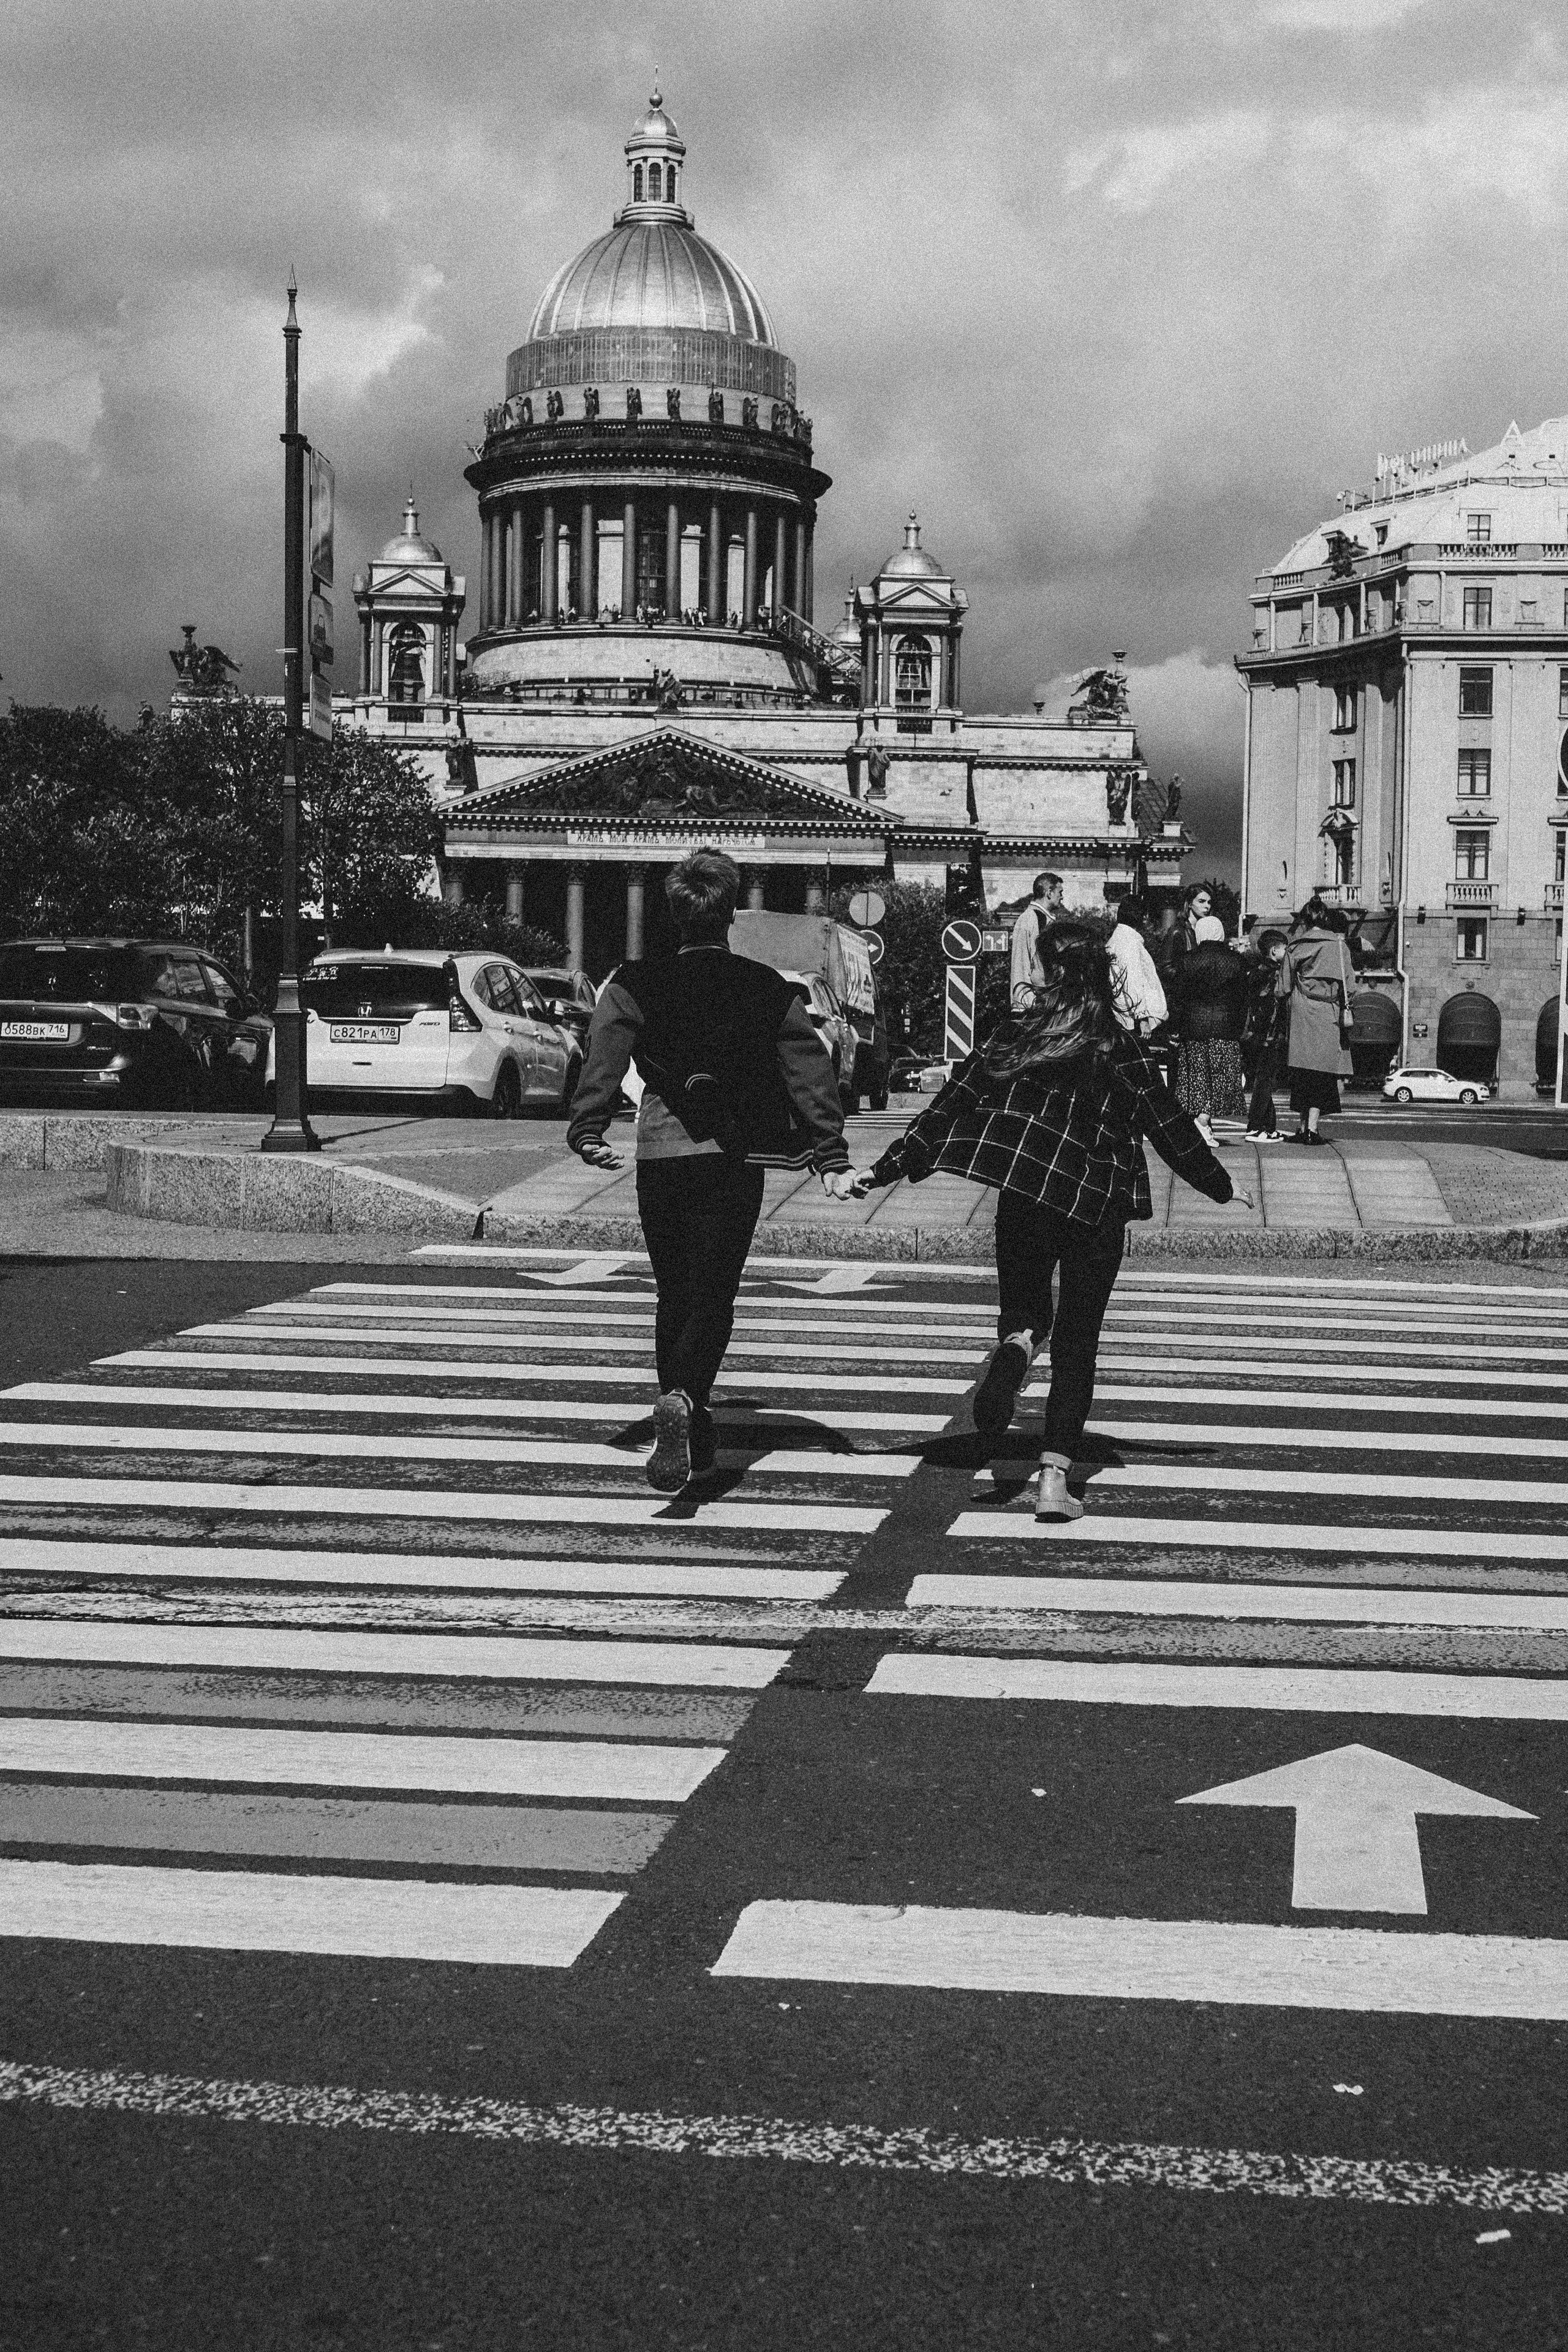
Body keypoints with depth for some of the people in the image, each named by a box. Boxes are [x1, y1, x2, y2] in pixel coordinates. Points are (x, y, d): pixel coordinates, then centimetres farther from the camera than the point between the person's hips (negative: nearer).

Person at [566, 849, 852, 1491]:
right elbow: (811, 1072, 0)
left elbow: (603, 1059, -10)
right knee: (712, 1294, 0)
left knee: (674, 1295, 15)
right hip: (735, 1159, -1)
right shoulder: (767, 990, 3)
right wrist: (832, 1158, 1)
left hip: (660, 1156, 1)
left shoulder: (635, 985, 3)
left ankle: (693, 1437, 18)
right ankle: (682, 1401, -26)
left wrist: (588, 1133, -14)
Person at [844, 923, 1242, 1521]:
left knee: (1023, 1309, 22)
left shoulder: (1014, 1034, -3)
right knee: (1076, 1343, 8)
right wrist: (1221, 1187, 18)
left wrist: (889, 1167, 3)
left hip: (1023, 1198, 0)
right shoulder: (1123, 1049, -2)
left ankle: (1016, 1345, -16)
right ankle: (1054, 1477, -2)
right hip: (1098, 1206, 0)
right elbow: (1170, 1127, 4)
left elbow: (952, 1102, -3)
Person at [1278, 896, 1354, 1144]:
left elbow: (1283, 989, 4)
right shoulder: (1339, 946, 3)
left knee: (1302, 1075, 8)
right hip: (1329, 1016, -1)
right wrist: (1346, 1011, 1)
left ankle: (1303, 1126, 7)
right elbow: (1348, 983, -1)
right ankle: (1312, 1126, -10)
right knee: (1323, 1074, 0)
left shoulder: (1294, 948, 4)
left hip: (1301, 1016, 1)